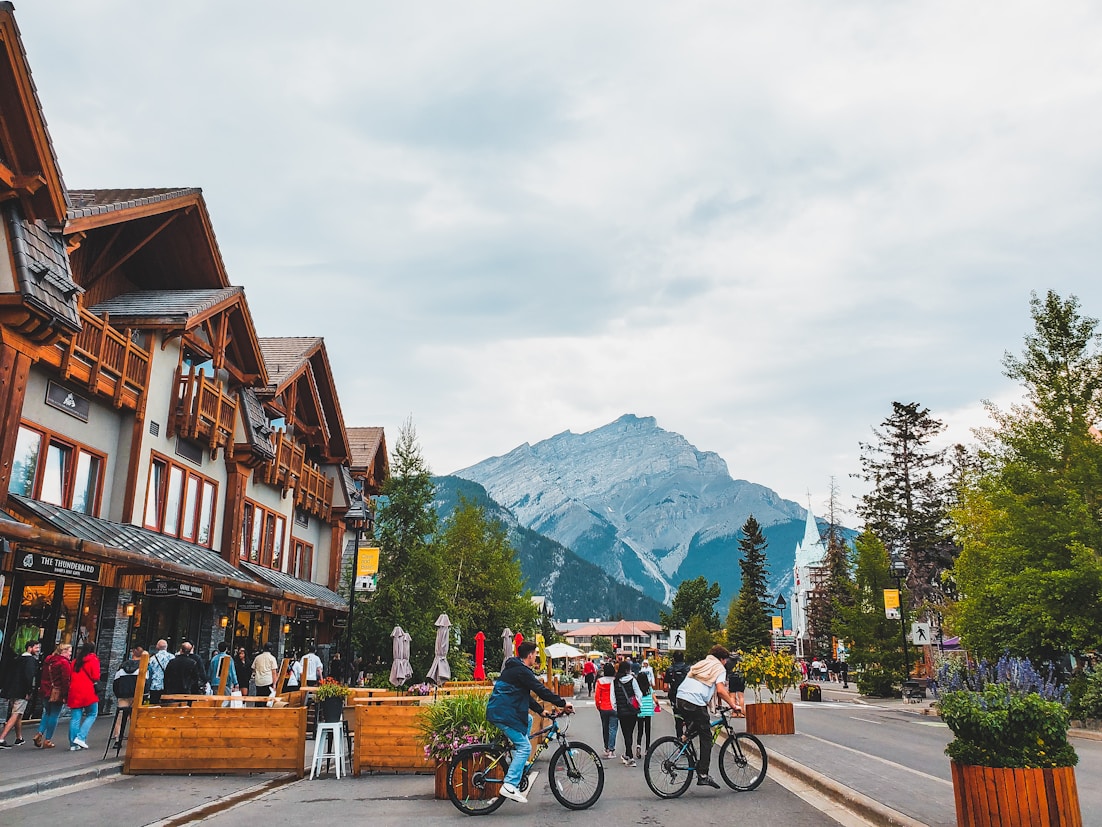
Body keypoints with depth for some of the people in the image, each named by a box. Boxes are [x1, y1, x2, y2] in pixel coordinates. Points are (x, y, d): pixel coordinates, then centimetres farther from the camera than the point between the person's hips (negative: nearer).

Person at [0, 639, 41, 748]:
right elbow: (29, 676, -22)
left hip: (12, 691, 9)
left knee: (18, 715, 19)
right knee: (15, 716, -8)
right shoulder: (30, 659, -11)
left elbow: (10, 675, 17)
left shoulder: (18, 659, 17)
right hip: (22, 693, -9)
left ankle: (19, 738, 29)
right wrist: (29, 692, -16)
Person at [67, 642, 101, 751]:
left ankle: (73, 744, 7)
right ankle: (81, 737, -7)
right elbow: (95, 677, -8)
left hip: (74, 692, 5)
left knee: (75, 717, 6)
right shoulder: (93, 660, -2)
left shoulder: (75, 661, 15)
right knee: (92, 714, 6)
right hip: (88, 692, -5)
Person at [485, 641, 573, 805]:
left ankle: (518, 761, 24)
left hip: (498, 710, 10)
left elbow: (526, 696, 26)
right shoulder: (521, 671, -13)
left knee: (528, 719, 29)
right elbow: (541, 690, -15)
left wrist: (541, 710, 24)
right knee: (524, 747, -9)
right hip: (503, 713, -10)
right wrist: (563, 704, -7)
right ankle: (510, 785, -16)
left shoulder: (514, 669, 19)